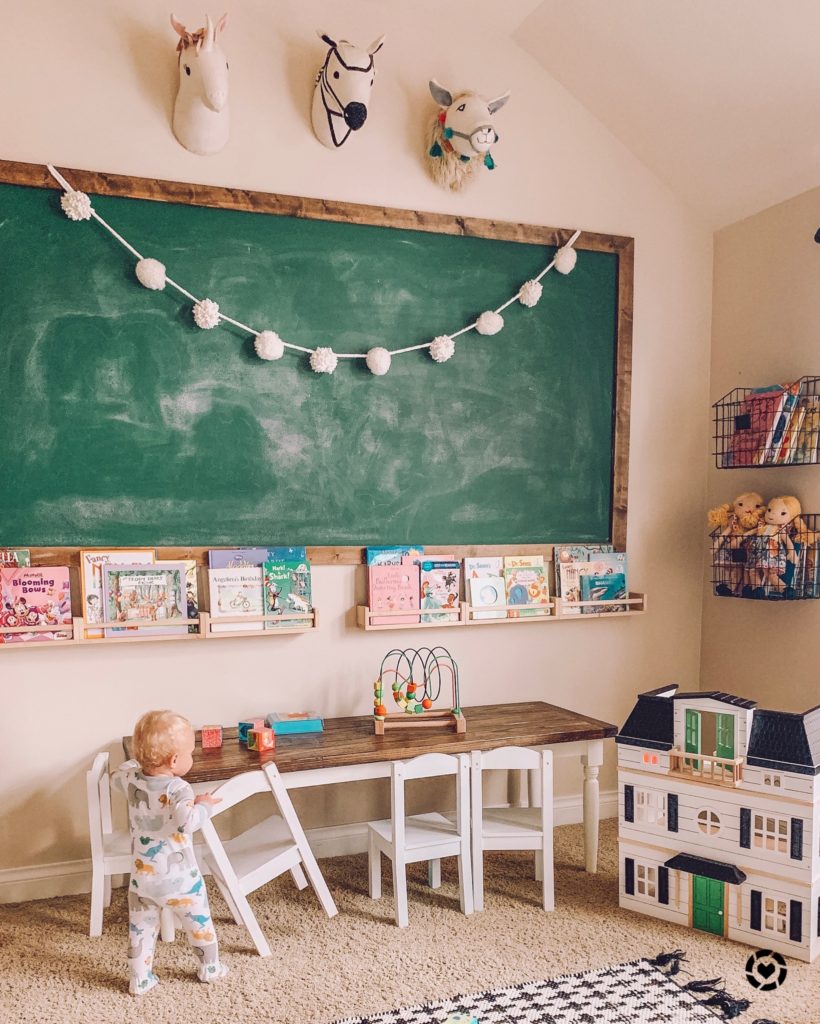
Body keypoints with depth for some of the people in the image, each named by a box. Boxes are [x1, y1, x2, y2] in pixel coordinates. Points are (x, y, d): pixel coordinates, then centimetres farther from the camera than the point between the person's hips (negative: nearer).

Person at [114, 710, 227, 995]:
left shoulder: (131, 779, -6)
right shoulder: (178, 788, -25)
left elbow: (118, 773, 18)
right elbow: (185, 821, -41)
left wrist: (139, 760, 27)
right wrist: (204, 805, -25)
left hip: (142, 878, 4)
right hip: (179, 879, -4)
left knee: (140, 929, 20)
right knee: (200, 923, 18)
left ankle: (139, 980, 29)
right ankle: (210, 969, 34)